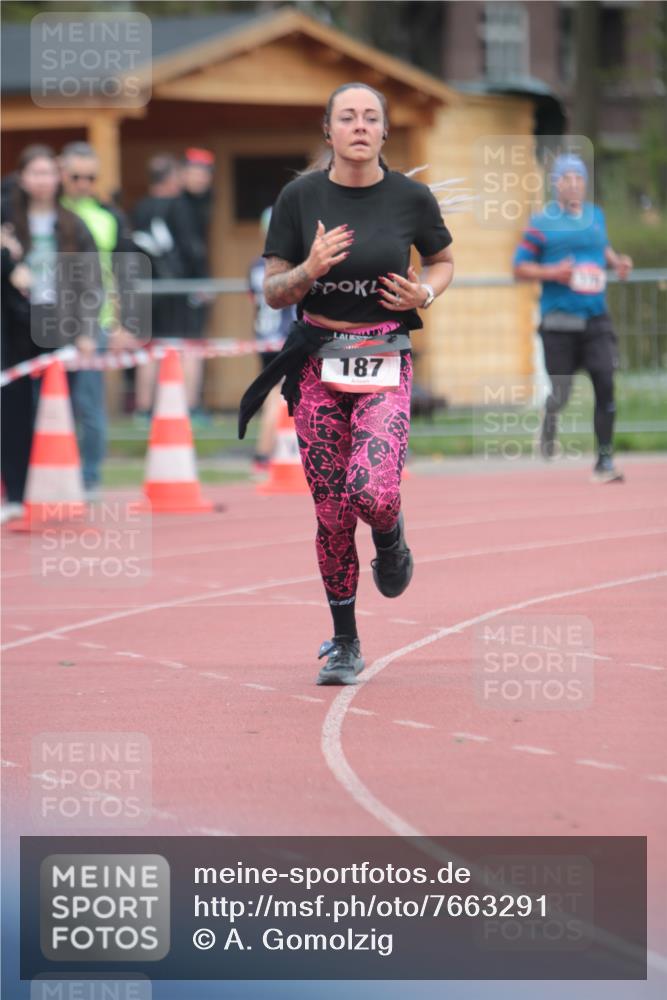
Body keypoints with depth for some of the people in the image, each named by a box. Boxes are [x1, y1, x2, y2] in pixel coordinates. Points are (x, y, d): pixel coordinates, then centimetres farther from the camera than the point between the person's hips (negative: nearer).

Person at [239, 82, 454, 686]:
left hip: (385, 361, -1)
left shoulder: (410, 198, -2)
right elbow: (274, 293, 3)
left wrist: (424, 293, -4)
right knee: (331, 512, 2)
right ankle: (345, 644, 18)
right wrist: (310, 270, -17)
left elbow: (444, 261, 16)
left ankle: (391, 540, 16)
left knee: (373, 492, -22)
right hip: (319, 362, 1)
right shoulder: (300, 198, -1)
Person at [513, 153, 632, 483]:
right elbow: (520, 268, -2)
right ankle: (548, 425, 35)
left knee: (605, 384, -10)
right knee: (561, 393, -1)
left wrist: (616, 261, 11)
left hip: (596, 317, 4)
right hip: (559, 318, -3)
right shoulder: (542, 223, -3)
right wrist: (553, 273, -16)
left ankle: (604, 461, -5)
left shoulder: (596, 216, 12)